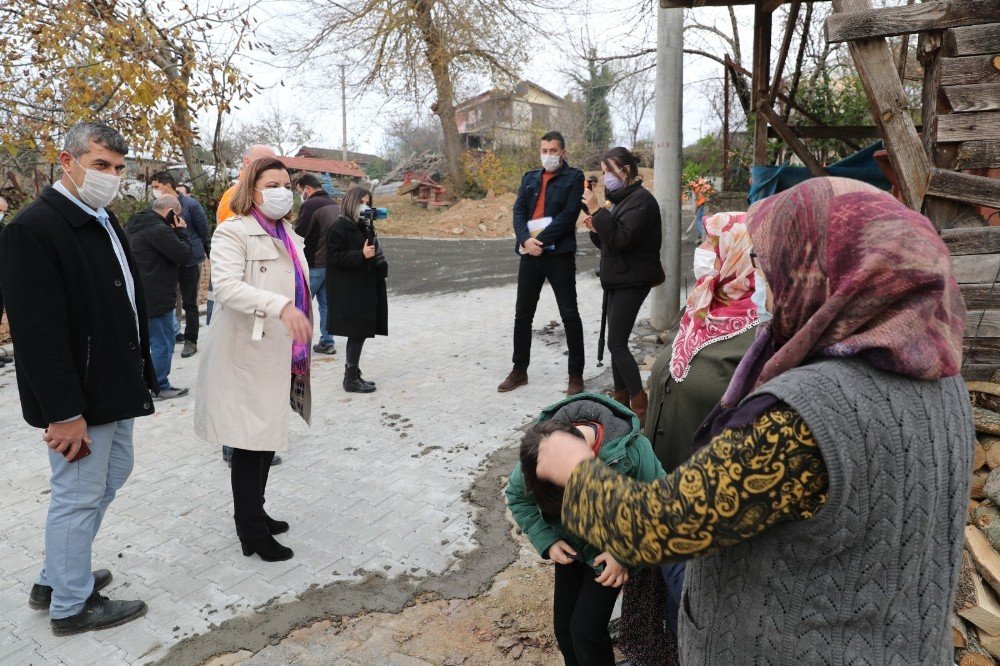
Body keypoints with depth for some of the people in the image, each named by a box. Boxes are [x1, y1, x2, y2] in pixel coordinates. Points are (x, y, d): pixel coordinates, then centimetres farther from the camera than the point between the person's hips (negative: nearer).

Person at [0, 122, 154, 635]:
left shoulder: (104, 222, 10)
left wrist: (140, 372, 13)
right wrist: (63, 413, -23)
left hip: (116, 388, 10)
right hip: (77, 399, -9)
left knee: (111, 478, 20)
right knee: (79, 496, 5)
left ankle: (54, 580, 38)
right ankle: (70, 605, 25)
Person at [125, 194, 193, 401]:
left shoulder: (133, 226, 13)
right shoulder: (158, 230, -20)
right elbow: (184, 255, -16)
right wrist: (181, 231, -6)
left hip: (140, 297, 10)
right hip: (156, 300, -10)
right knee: (163, 343, -1)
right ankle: (160, 387, 6)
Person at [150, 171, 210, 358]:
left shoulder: (190, 204, -10)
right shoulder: (157, 206, 2)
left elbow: (204, 232, -4)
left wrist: (209, 254, 1)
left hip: (190, 261, -4)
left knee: (189, 303, 3)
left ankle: (190, 341, 11)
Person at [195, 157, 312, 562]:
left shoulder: (288, 235, 15)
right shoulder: (234, 232, -10)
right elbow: (226, 286, -25)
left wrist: (300, 348, 21)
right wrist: (280, 306, -38)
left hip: (279, 354, 8)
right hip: (248, 354, -8)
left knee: (269, 437, 16)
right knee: (251, 442, -1)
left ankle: (253, 513, 33)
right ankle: (252, 532, 12)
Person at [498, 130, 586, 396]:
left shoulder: (574, 177, 1)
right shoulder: (529, 178, 16)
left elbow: (569, 215, -10)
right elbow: (518, 211, 4)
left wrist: (541, 240, -16)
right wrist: (525, 240, -13)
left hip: (559, 254, -5)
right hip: (530, 253, 5)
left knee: (570, 315, 0)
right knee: (522, 314, 10)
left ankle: (576, 374, 10)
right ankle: (519, 370, 22)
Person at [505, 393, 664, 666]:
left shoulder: (631, 450, -36)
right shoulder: (538, 451, -28)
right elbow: (517, 496, -7)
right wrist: (547, 540, -16)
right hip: (571, 545, 3)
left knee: (586, 630, -7)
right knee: (563, 627, 10)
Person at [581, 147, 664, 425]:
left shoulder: (641, 199, -13)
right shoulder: (623, 199, 16)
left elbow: (621, 239, -24)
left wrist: (596, 210, -23)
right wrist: (596, 228, 0)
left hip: (633, 280, -9)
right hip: (618, 279, 9)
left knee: (617, 344, -12)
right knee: (618, 342, 9)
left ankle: (641, 408, -6)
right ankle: (622, 401, 16)